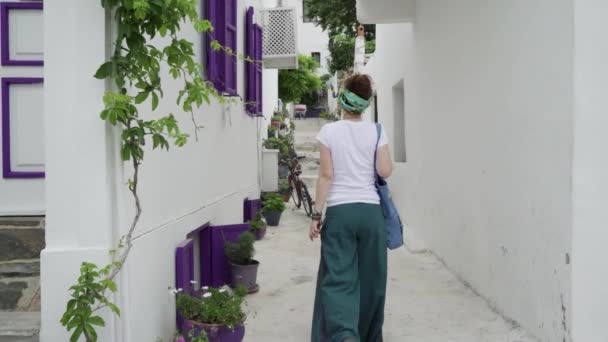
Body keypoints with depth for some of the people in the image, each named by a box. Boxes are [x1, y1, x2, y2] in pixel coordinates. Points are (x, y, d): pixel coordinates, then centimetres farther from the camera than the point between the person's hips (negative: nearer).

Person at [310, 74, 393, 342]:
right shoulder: (376, 131, 2)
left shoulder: (329, 131, -2)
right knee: (370, 279, 13)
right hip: (370, 211, 2)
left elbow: (326, 176, -5)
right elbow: (385, 172, -3)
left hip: (339, 211, -2)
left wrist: (316, 214, -1)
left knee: (338, 278, -2)